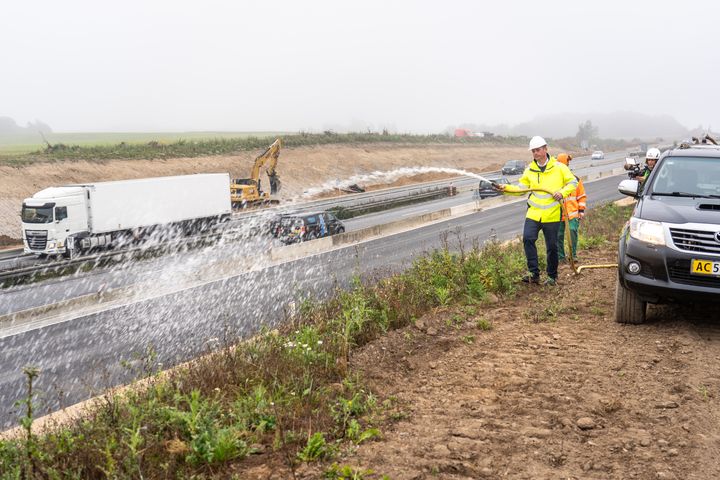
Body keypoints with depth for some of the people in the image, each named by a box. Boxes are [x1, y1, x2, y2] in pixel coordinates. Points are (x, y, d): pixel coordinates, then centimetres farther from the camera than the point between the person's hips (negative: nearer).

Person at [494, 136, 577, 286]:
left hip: (552, 215, -2)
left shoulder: (559, 167, 0)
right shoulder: (529, 170, 8)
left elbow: (573, 182, 5)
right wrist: (506, 188, -9)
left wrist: (562, 192, -13)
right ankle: (534, 273, -11)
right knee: (528, 238, -18)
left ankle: (552, 276, 22)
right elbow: (521, 188, 8)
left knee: (552, 246, 5)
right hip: (533, 213, 2)